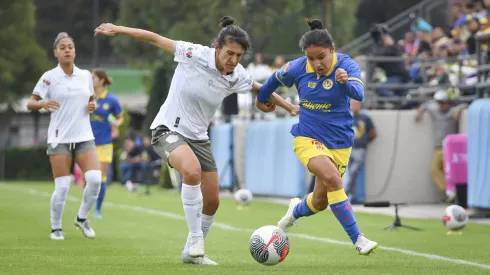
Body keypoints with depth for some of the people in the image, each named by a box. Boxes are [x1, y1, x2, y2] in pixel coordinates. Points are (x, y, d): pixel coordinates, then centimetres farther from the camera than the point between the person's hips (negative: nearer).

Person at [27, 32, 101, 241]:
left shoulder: (85, 75, 7)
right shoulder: (49, 77, -4)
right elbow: (30, 103, -3)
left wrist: (93, 105, -1)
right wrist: (42, 103, -25)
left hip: (84, 137, 3)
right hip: (59, 138, -3)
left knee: (95, 178, -13)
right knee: (62, 187, -7)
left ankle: (82, 219, 9)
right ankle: (56, 228, 13)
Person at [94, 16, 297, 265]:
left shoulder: (237, 77, -6)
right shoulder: (194, 55, -20)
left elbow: (261, 89, 15)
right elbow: (154, 38, -13)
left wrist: (289, 107, 20)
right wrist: (117, 29, -14)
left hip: (198, 137, 6)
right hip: (168, 129, -6)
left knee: (212, 201, 6)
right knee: (192, 171, -35)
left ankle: (192, 251, 28)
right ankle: (195, 238, -22)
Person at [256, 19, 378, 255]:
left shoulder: (346, 65, -16)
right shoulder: (297, 68, -11)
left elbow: (359, 94, -34)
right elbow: (276, 78, 11)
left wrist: (346, 82, -54)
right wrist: (262, 97, 26)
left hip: (339, 142, 1)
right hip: (308, 138, -1)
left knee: (320, 201, 11)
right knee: (332, 178, -29)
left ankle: (296, 211, 49)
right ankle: (358, 239, -23)